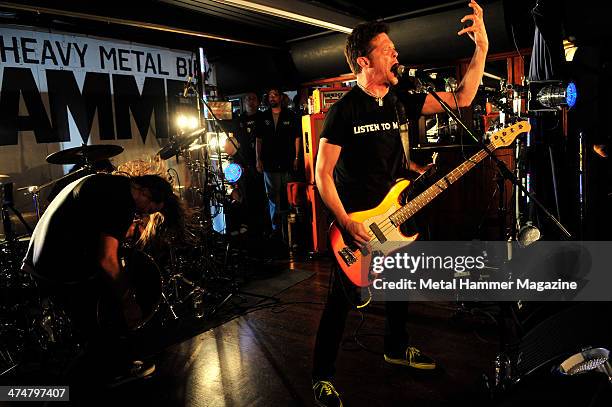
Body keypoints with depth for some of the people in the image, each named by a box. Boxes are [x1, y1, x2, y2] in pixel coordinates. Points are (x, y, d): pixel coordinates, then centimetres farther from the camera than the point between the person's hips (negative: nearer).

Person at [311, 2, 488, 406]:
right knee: (342, 300, 0)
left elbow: (462, 98, 3)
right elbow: (323, 174, -15)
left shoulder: (400, 101, 3)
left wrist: (482, 47, -8)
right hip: (354, 222, -6)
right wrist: (347, 223, -21)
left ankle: (397, 347, 45)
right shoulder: (344, 110, -15)